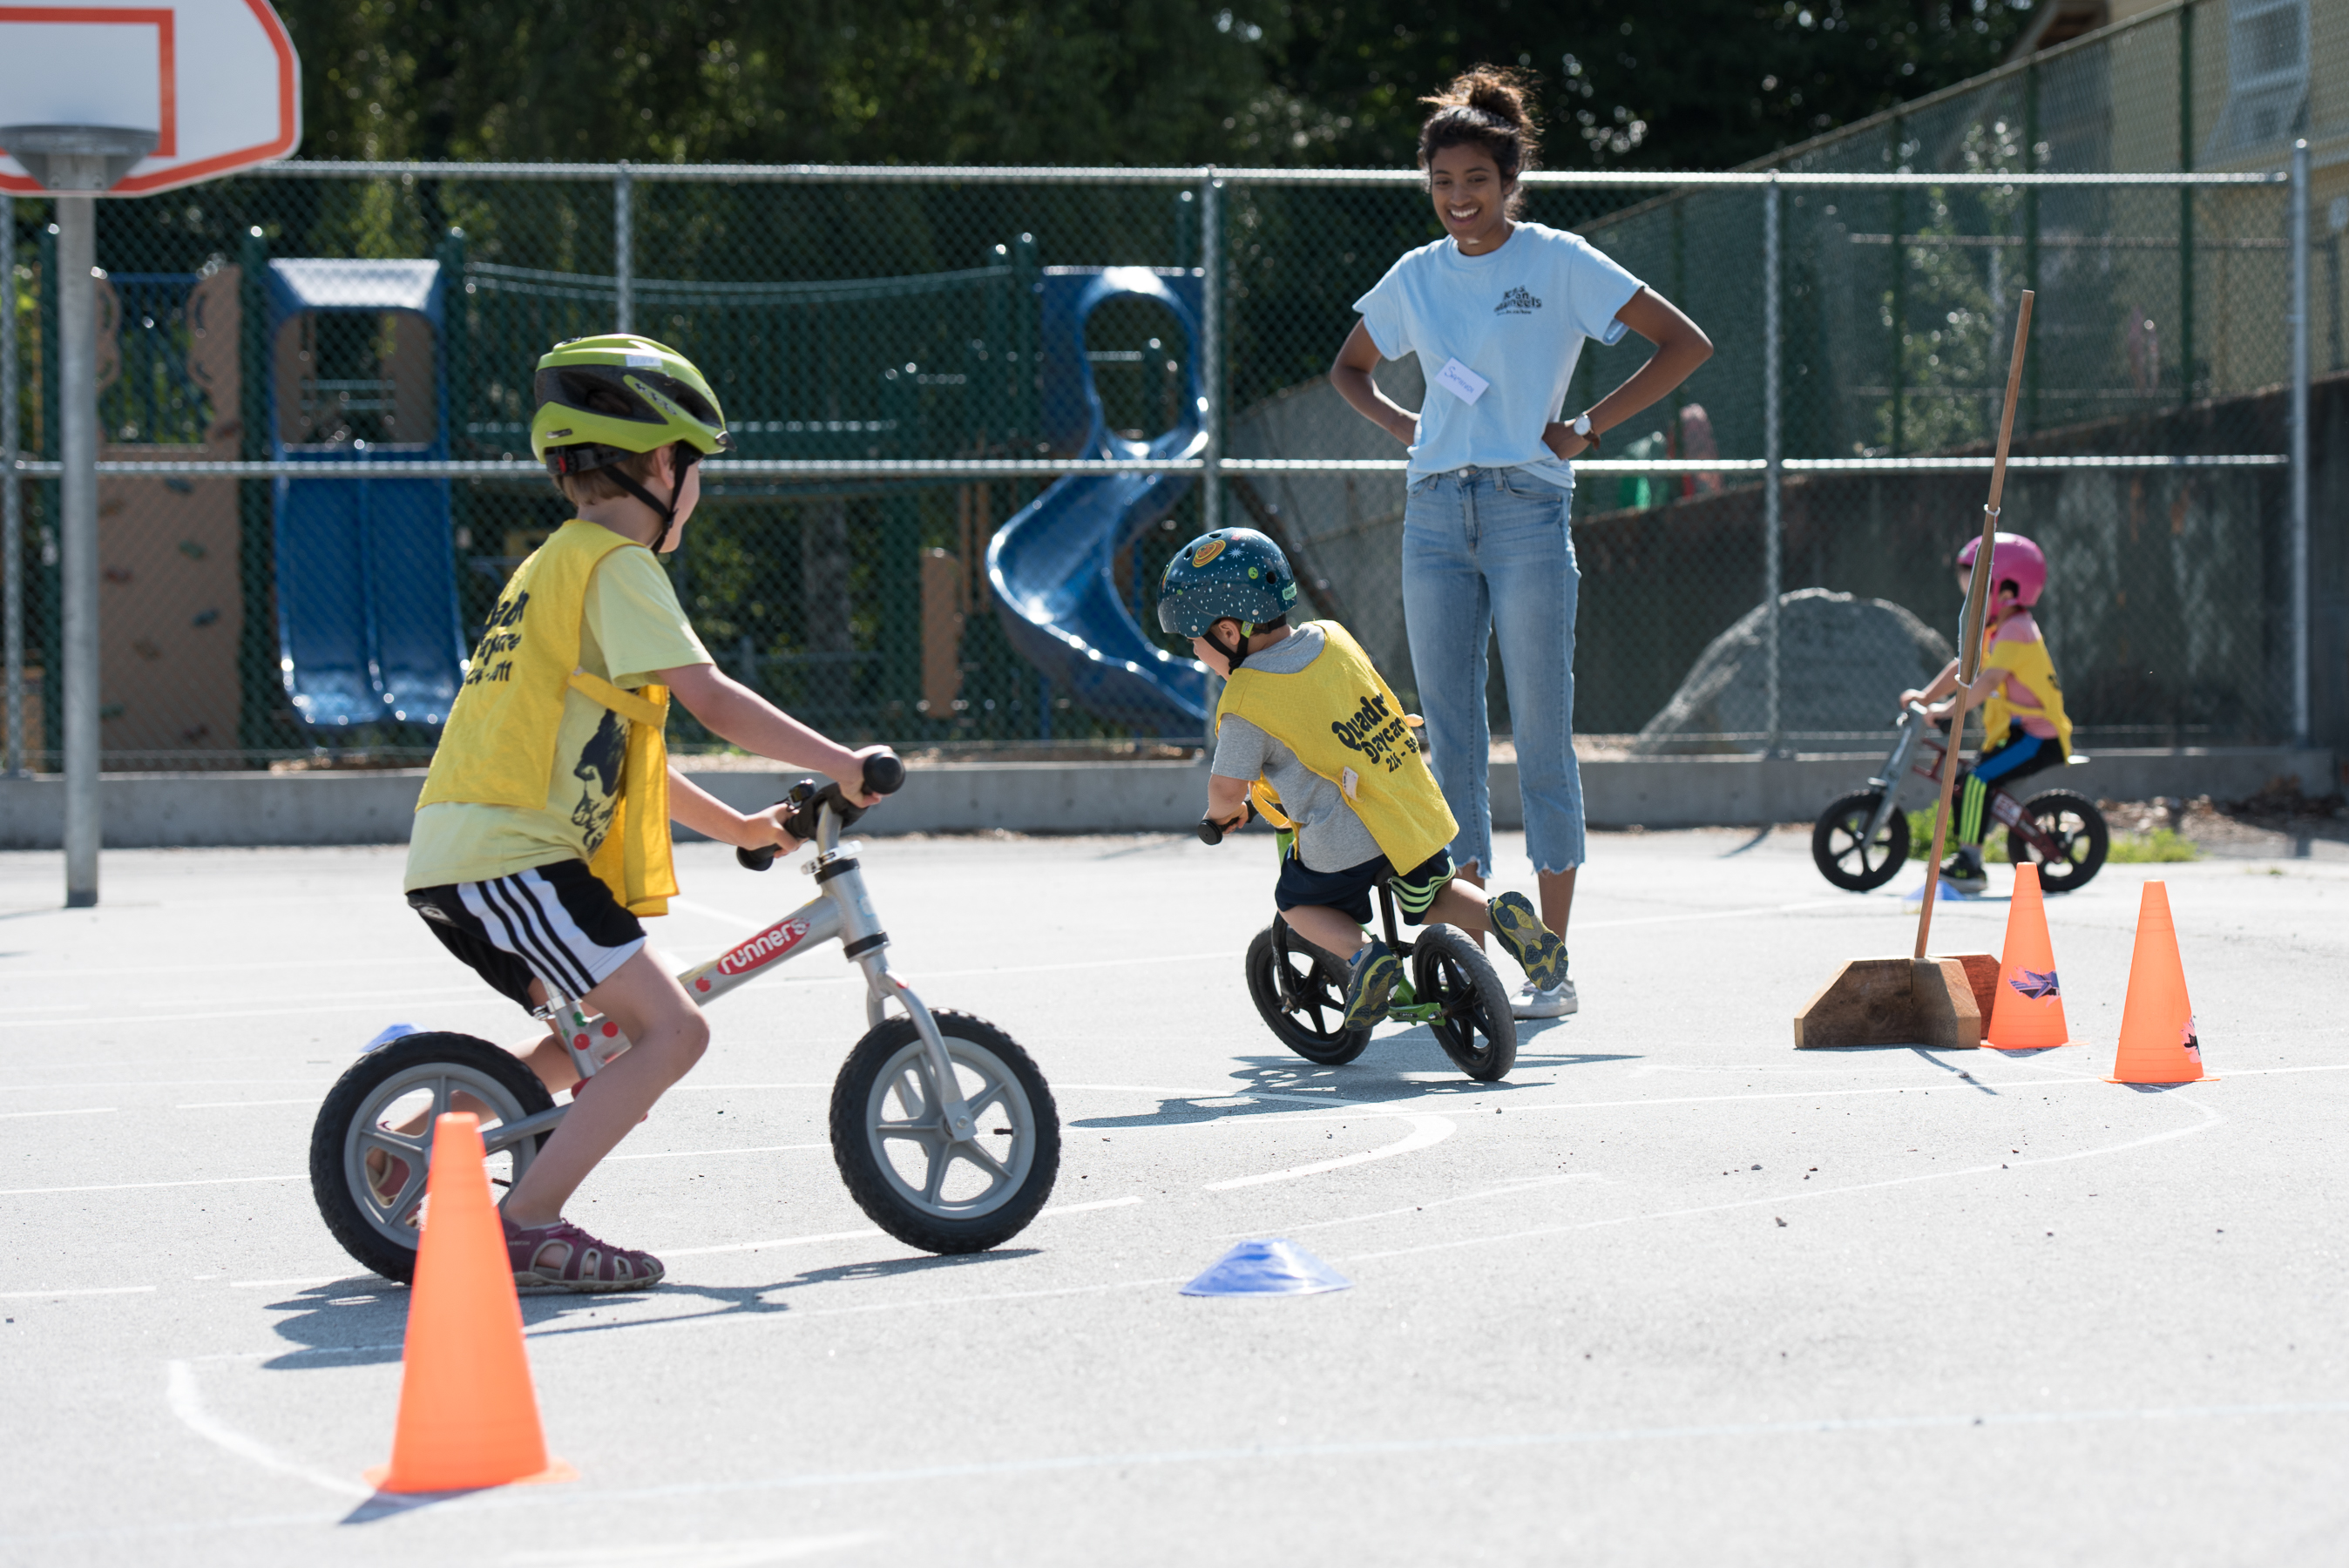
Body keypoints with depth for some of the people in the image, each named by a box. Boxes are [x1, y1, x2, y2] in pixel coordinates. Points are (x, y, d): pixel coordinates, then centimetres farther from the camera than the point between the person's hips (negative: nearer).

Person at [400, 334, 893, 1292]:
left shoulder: (556, 565, 25)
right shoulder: (615, 564, -7)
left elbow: (615, 750, 28)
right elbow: (712, 702, -17)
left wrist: (735, 827, 28)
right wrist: (840, 764, -11)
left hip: (453, 859, 10)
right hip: (512, 856, -10)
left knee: (607, 1032, 25)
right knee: (672, 1030, -14)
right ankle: (527, 1224, -18)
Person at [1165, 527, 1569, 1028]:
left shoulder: (1246, 704, -12)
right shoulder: (1330, 638, 7)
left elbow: (1228, 788, -13)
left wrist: (1223, 813, 10)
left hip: (1345, 842, -6)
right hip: (1420, 813, 6)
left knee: (1298, 903, 21)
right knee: (1428, 899, 29)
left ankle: (1362, 951, -7)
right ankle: (1499, 914, 0)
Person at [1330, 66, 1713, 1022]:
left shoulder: (1557, 261, 0)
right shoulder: (1416, 276, 13)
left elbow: (1686, 344, -1)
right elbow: (1349, 369, 30)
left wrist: (1591, 429, -5)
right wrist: (1402, 425, 11)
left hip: (1527, 509, -5)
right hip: (1435, 513, 5)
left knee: (1542, 735, -4)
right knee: (1451, 737, 4)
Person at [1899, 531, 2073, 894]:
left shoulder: (2016, 632, -17)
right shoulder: (1992, 632, 16)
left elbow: (1988, 681, -28)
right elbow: (1962, 668, 19)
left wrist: (1948, 708, -34)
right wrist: (1925, 695, 9)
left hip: (2039, 735, -10)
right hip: (2015, 731, 10)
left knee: (1978, 781, -23)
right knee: (1962, 784, 8)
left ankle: (1970, 866, -23)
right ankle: (1964, 862, 14)